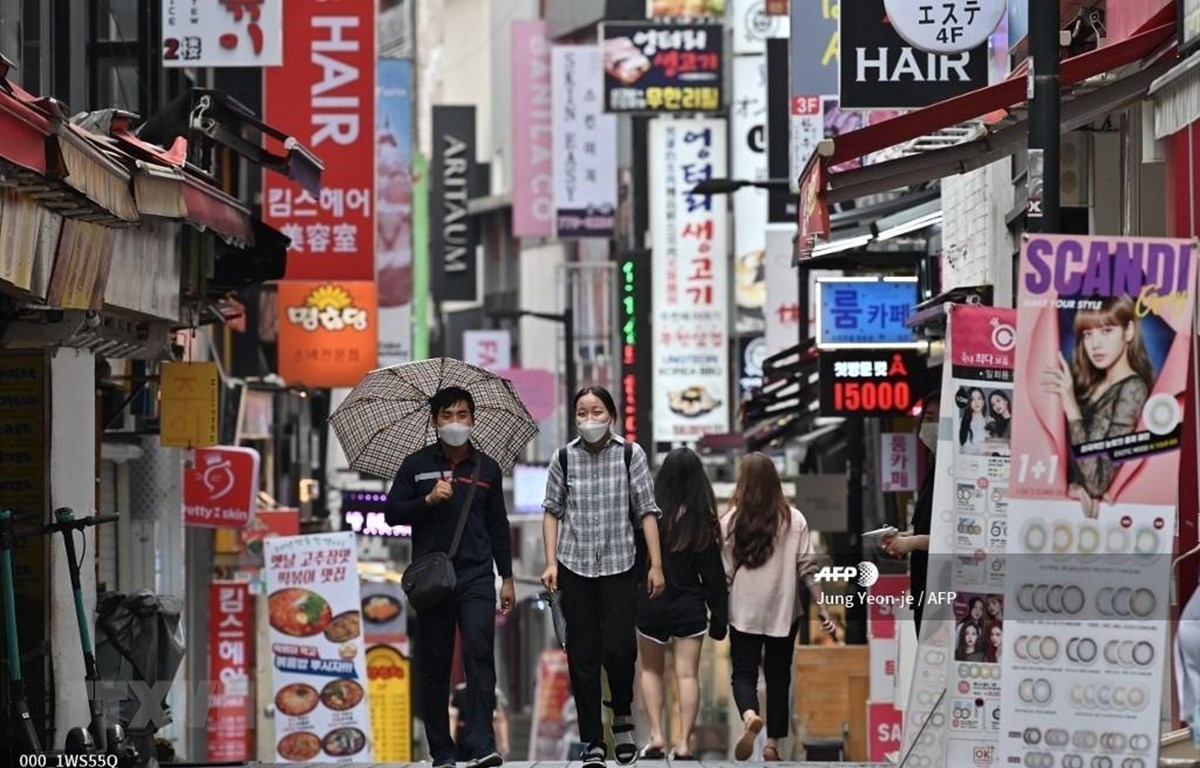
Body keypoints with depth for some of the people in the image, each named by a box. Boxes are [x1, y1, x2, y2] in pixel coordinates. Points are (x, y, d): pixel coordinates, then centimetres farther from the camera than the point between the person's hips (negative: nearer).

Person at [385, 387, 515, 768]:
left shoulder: (487, 468, 11)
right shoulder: (416, 465, 7)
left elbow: (498, 525, 15)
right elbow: (392, 513, 4)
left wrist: (507, 577, 12)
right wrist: (428, 500, -13)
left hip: (476, 577, 0)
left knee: (480, 654, -15)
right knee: (434, 665, 2)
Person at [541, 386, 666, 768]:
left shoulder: (630, 454, -2)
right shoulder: (564, 458, 1)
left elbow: (646, 511, -1)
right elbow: (553, 511, 6)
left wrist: (656, 564, -4)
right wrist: (551, 562, -1)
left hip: (619, 564, -1)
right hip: (575, 566, 1)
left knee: (619, 647, -10)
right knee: (583, 656, 1)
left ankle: (622, 716, 18)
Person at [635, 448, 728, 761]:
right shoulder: (703, 522, -7)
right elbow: (713, 573, -3)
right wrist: (719, 614, 5)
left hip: (651, 605, 0)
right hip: (689, 606, 0)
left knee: (651, 671, 16)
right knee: (687, 674, 5)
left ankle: (656, 736, 6)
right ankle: (684, 743, 0)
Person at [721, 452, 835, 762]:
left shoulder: (731, 522, -5)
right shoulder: (794, 520, -4)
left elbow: (723, 573, -1)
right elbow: (807, 568, -5)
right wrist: (823, 609, -1)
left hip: (743, 612, -1)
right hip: (783, 610, 1)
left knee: (744, 674, 4)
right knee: (778, 677, 12)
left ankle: (749, 716, -27)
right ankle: (772, 744, 13)